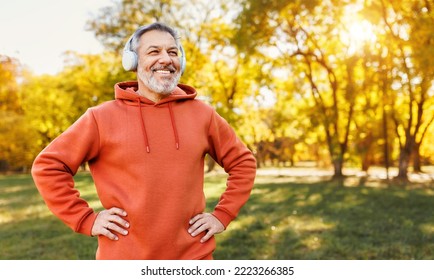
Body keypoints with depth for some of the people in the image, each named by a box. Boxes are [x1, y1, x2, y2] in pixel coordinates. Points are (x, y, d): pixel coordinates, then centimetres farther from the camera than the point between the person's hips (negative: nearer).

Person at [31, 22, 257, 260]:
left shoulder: (202, 115, 2)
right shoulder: (102, 118, -4)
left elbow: (243, 162, 11)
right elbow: (47, 166, 1)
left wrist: (222, 215, 2)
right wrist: (86, 219, -5)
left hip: (193, 254, 2)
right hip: (124, 256, -1)